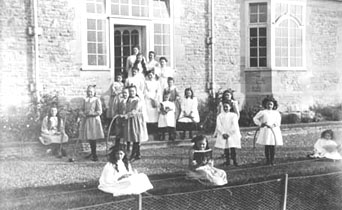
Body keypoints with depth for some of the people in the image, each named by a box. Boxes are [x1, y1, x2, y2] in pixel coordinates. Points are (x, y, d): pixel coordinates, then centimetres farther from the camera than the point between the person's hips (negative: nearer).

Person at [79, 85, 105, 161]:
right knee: (89, 138, 9)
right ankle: (93, 153, 26)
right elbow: (82, 109, 15)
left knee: (93, 138, -7)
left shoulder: (97, 100, -3)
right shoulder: (85, 100, 12)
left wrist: (91, 113, -19)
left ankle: (94, 155, 2)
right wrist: (82, 113, -6)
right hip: (86, 121, 5)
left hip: (94, 120, -5)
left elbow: (99, 112, -9)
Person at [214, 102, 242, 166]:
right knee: (225, 149, 1)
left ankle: (234, 161, 1)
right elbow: (218, 126, -1)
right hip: (223, 135, 2)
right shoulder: (220, 116, 7)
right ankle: (227, 161, 9)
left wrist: (228, 134, -14)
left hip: (232, 135, -2)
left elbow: (234, 126, -7)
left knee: (233, 148, -6)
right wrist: (223, 133, -14)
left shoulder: (233, 115, 1)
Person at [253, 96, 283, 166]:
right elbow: (255, 118, 9)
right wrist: (260, 124, -3)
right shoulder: (262, 112, 1)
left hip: (274, 130, 2)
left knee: (273, 146, 2)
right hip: (266, 131, -2)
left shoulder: (276, 113, 9)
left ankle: (272, 160, 10)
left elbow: (278, 120, 19)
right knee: (267, 146, -2)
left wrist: (275, 125, 0)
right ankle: (267, 160, 8)